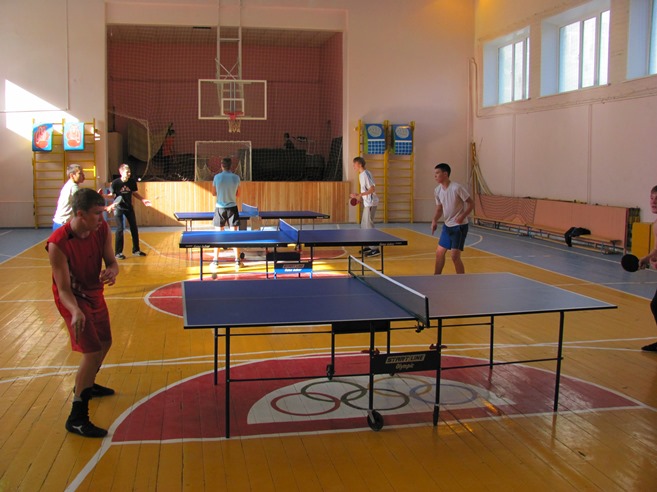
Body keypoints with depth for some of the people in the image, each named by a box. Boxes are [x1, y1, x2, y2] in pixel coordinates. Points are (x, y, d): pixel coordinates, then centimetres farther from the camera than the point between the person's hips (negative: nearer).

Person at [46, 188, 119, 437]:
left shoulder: (102, 229, -15)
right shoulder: (58, 244, -31)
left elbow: (111, 261, -4)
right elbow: (64, 289, -29)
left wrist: (112, 270, -29)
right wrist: (76, 312, -47)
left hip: (95, 294, 7)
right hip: (73, 300, -7)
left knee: (105, 343, 22)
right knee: (92, 351, -17)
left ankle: (85, 385, 51)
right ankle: (77, 418, -7)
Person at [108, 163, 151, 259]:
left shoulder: (132, 182, -7)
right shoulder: (115, 183, -17)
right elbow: (111, 195, -9)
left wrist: (143, 200, 1)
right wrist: (110, 206, -26)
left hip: (129, 208, 5)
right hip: (118, 208, -4)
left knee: (134, 228, 9)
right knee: (120, 229, -8)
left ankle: (136, 250, 23)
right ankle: (118, 252, 2)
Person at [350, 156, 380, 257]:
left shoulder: (365, 174, -16)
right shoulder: (362, 175, 13)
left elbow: (373, 189, -22)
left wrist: (360, 194, -26)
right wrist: (359, 196, 18)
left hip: (371, 203, -10)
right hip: (367, 203, 10)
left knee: (369, 225, -9)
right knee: (364, 225, 14)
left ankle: (375, 249, -7)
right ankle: (368, 246, 23)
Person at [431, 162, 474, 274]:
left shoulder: (457, 188, -19)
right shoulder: (438, 190, 2)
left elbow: (471, 203, -13)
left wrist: (462, 216, -27)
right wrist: (435, 221, -7)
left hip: (459, 226, -7)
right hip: (447, 226, 7)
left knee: (455, 256, -12)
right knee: (439, 252, 14)